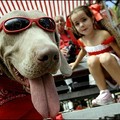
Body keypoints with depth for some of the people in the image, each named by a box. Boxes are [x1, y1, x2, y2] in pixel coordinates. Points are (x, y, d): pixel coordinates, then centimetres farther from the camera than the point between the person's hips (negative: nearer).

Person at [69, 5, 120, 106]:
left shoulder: (104, 34, -16)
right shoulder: (82, 41, 1)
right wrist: (76, 63, 34)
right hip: (101, 72, 4)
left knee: (105, 57, -37)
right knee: (91, 59, -30)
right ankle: (104, 93, -28)